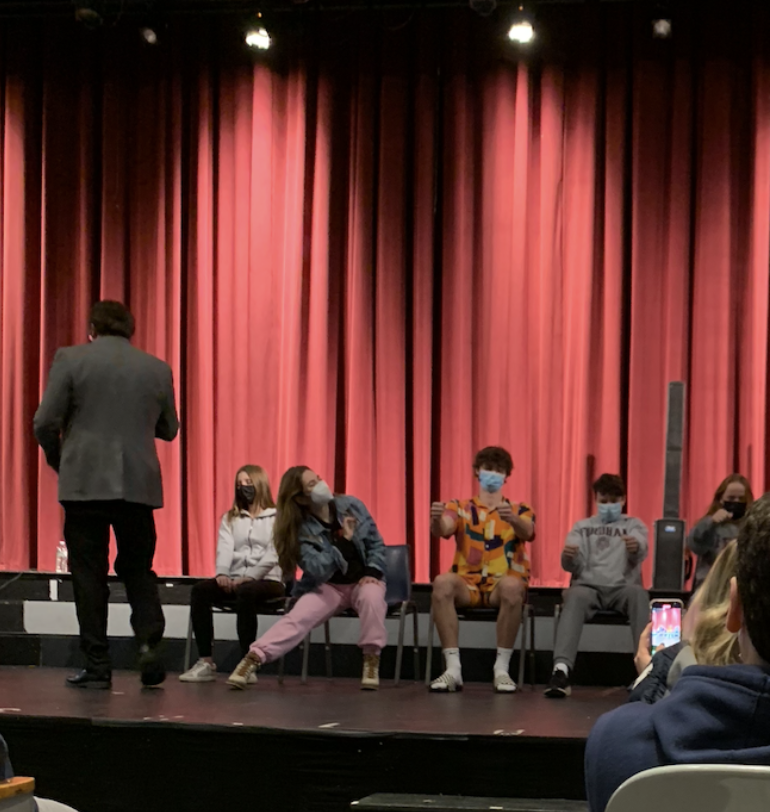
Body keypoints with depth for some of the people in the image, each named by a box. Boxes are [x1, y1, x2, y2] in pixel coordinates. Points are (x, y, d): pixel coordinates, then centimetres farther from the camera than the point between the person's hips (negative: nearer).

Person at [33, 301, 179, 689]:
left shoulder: (71, 359, -1)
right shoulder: (158, 369, 8)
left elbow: (45, 423, -4)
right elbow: (168, 430, 16)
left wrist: (59, 462, 13)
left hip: (85, 482, -2)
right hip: (139, 483, 2)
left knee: (89, 572, 4)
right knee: (138, 570, 14)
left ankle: (97, 665, 3)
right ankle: (149, 641, -8)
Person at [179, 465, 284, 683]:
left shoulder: (277, 518, 5)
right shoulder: (230, 518, 20)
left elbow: (272, 555, -8)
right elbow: (224, 549, 3)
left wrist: (249, 577, -21)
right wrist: (222, 573, -18)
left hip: (267, 581, -5)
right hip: (235, 580, 5)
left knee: (245, 592, -39)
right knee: (200, 590, -25)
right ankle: (206, 663, -30)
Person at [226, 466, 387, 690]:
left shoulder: (352, 506, -6)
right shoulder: (303, 531, -12)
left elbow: (376, 544, 3)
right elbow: (318, 570, -24)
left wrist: (373, 572, -14)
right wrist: (343, 540, -31)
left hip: (362, 581, 1)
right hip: (328, 586, -1)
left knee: (371, 596, -36)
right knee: (297, 618, -27)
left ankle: (371, 660, -23)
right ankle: (253, 660, -37)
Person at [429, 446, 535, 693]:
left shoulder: (519, 510, 12)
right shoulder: (460, 508, 12)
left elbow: (527, 533, -12)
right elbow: (443, 529, -10)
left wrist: (512, 519, -35)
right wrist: (436, 520, -35)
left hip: (502, 586, -1)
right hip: (467, 585, 1)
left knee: (512, 585, -36)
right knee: (442, 582, -33)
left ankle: (502, 669, -29)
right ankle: (453, 669, -33)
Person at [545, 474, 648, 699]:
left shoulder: (634, 525, 18)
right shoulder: (583, 526, 22)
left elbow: (640, 552, -5)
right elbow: (572, 566, 6)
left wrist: (636, 547, -32)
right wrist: (568, 556, -21)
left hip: (622, 588, 0)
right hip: (589, 585, 0)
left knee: (638, 593, -35)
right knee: (575, 596, -35)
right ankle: (561, 670, -52)